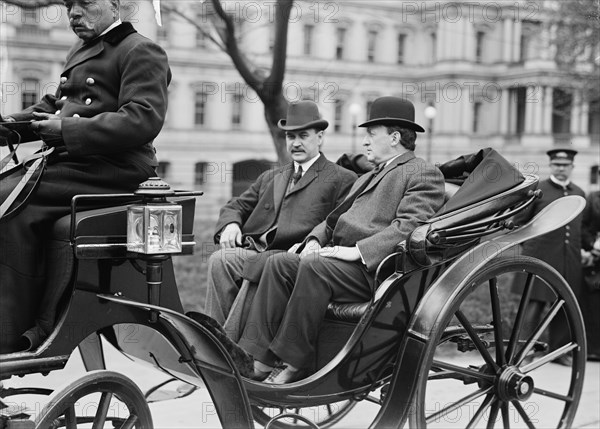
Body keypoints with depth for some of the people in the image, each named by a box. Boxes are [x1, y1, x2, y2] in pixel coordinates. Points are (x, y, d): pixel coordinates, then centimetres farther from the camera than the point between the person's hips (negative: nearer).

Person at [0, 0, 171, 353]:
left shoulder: (141, 52, -2)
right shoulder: (80, 52, 26)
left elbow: (143, 120, -16)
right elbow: (54, 105, 29)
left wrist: (67, 130, -18)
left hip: (114, 171, -9)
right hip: (72, 162, 9)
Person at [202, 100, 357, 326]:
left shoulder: (342, 180, 9)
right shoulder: (270, 178, 30)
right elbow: (236, 206, 28)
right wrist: (230, 224, 4)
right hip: (255, 254, 5)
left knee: (222, 259, -28)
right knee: (219, 260, -26)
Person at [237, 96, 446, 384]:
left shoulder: (424, 175, 1)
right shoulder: (366, 178, 31)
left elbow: (408, 227, -14)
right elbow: (333, 219, 27)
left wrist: (358, 250, -21)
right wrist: (315, 240, 5)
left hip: (374, 268, -8)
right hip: (339, 262, 8)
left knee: (314, 266, -32)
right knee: (278, 263, -14)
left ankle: (293, 363, -24)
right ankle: (258, 359, -19)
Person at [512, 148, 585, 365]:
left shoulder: (580, 194, 16)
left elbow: (584, 227, 24)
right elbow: (518, 221, 4)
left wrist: (583, 249, 13)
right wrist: (529, 244, 0)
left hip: (570, 260, 5)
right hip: (541, 257, -4)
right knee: (536, 303, -7)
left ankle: (559, 350, 19)